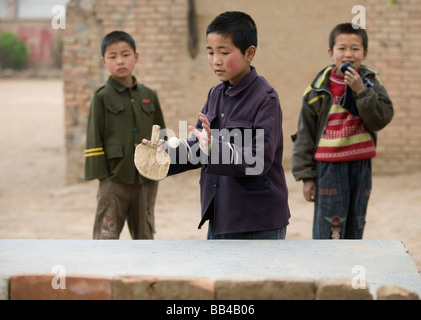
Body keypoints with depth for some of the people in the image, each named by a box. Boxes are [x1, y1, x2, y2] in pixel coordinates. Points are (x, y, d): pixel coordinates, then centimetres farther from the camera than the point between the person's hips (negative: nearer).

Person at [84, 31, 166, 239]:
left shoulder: (149, 95, 8)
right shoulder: (103, 97, -3)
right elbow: (94, 138, -4)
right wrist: (100, 173, -9)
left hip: (146, 180, 4)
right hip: (115, 179, -4)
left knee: (144, 236, 14)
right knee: (107, 237, -2)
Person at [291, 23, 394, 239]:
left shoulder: (371, 84, 4)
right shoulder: (319, 89, -3)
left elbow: (381, 119, -9)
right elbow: (305, 134, 0)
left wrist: (361, 91, -18)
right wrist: (306, 175, -1)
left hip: (361, 165, 3)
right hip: (329, 167, -3)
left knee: (355, 230, 12)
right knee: (328, 232, -4)